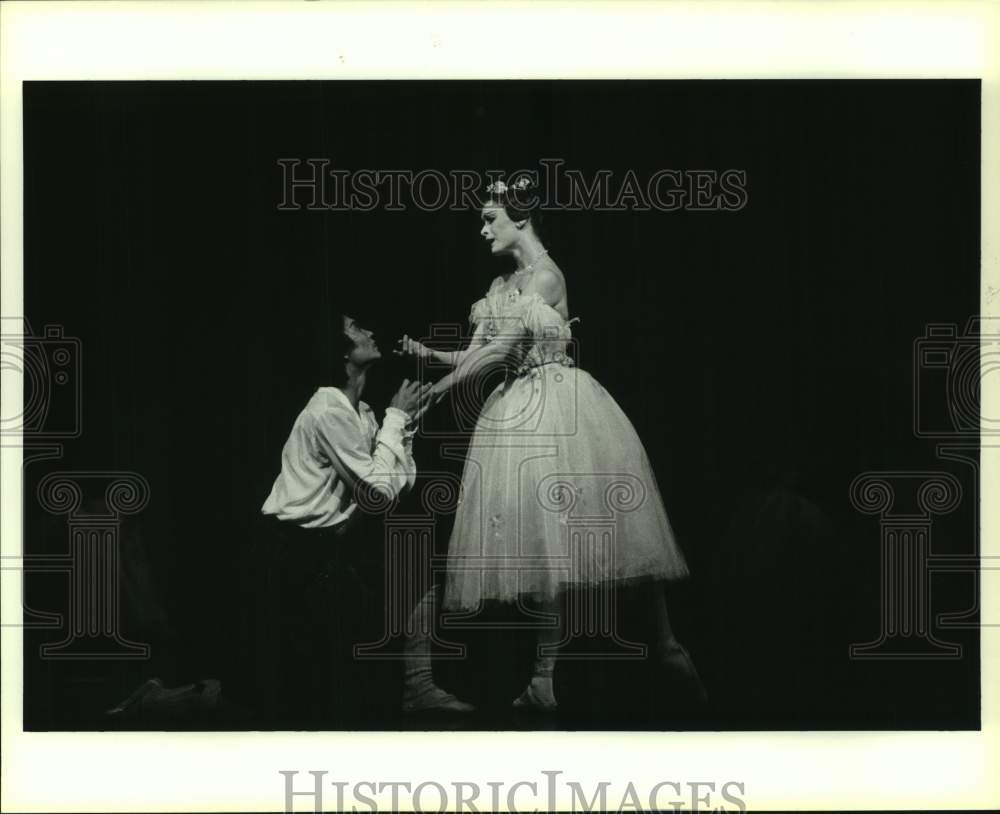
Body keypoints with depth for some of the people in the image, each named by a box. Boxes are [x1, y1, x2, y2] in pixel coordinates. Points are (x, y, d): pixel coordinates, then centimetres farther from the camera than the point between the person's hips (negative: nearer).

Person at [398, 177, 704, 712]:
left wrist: (435, 390, -12)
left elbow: (499, 351, -15)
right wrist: (427, 353, -3)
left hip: (559, 406, -7)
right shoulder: (500, 286, 15)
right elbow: (474, 356, 13)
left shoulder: (546, 276, -10)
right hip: (519, 415, 7)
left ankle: (665, 642, 5)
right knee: (543, 537, 2)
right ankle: (545, 675, 0)